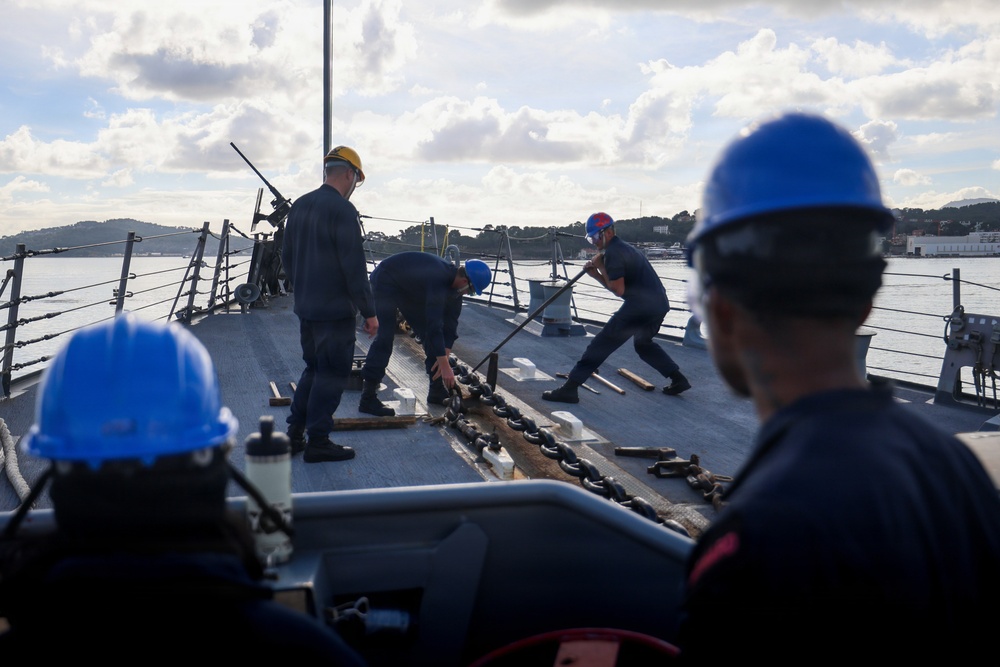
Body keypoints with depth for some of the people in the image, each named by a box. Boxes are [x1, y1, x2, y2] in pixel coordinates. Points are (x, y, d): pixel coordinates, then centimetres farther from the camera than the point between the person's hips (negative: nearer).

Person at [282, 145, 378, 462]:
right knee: (332, 374, 1)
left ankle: (294, 435, 21)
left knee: (314, 369, 19)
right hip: (336, 309, -8)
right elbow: (354, 266, -19)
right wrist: (369, 311, -13)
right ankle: (318, 442, 5)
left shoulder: (299, 206, 10)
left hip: (305, 307, 8)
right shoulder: (343, 210, -16)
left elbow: (287, 256, 17)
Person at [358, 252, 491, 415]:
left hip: (409, 289, 9)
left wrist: (444, 355, -15)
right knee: (385, 336, -18)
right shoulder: (438, 279, -38)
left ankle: (437, 390, 12)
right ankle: (368, 398, -19)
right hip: (386, 280, -9)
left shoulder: (454, 283, -11)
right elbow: (434, 324, -42)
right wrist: (445, 365, -41)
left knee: (428, 333, 4)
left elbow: (451, 322, -6)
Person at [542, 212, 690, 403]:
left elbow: (618, 290, -12)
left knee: (602, 344, -7)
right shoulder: (623, 248, 24)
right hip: (659, 304, 10)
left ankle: (569, 388, -10)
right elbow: (617, 286, 25)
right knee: (643, 343, 32)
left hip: (640, 305, -10)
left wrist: (601, 268, -1)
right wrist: (595, 274, 12)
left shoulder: (612, 252, -7)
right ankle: (678, 379, 27)